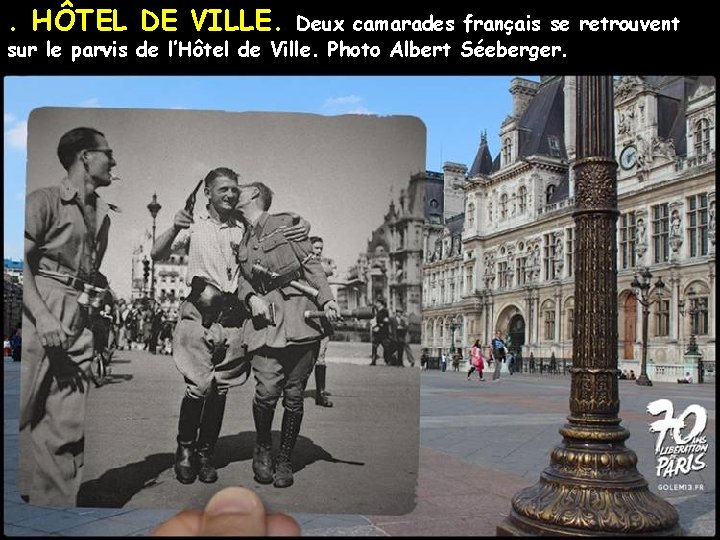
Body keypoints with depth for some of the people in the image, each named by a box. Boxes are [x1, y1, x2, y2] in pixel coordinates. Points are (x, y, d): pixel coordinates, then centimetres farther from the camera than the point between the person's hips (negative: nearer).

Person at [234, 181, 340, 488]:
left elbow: (311, 264, 3)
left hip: (300, 317, -2)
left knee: (294, 396, 0)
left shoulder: (285, 224, 8)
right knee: (267, 391, -12)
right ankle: (263, 449, 14)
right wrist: (251, 298, -4)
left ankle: (285, 460, 17)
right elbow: (241, 280, 18)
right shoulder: (242, 241, 21)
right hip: (265, 320, 2)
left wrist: (326, 299, -9)